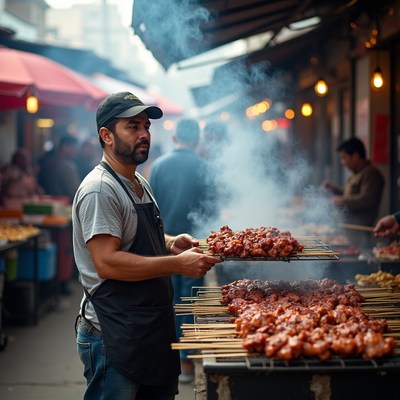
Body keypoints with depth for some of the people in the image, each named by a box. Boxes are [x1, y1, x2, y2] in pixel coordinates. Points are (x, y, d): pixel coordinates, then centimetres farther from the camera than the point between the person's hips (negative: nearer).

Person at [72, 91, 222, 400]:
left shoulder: (141, 184, 15)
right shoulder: (100, 190, -17)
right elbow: (107, 263, -25)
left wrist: (172, 243, 5)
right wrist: (178, 264, -25)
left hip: (154, 328, 10)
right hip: (114, 337, -9)